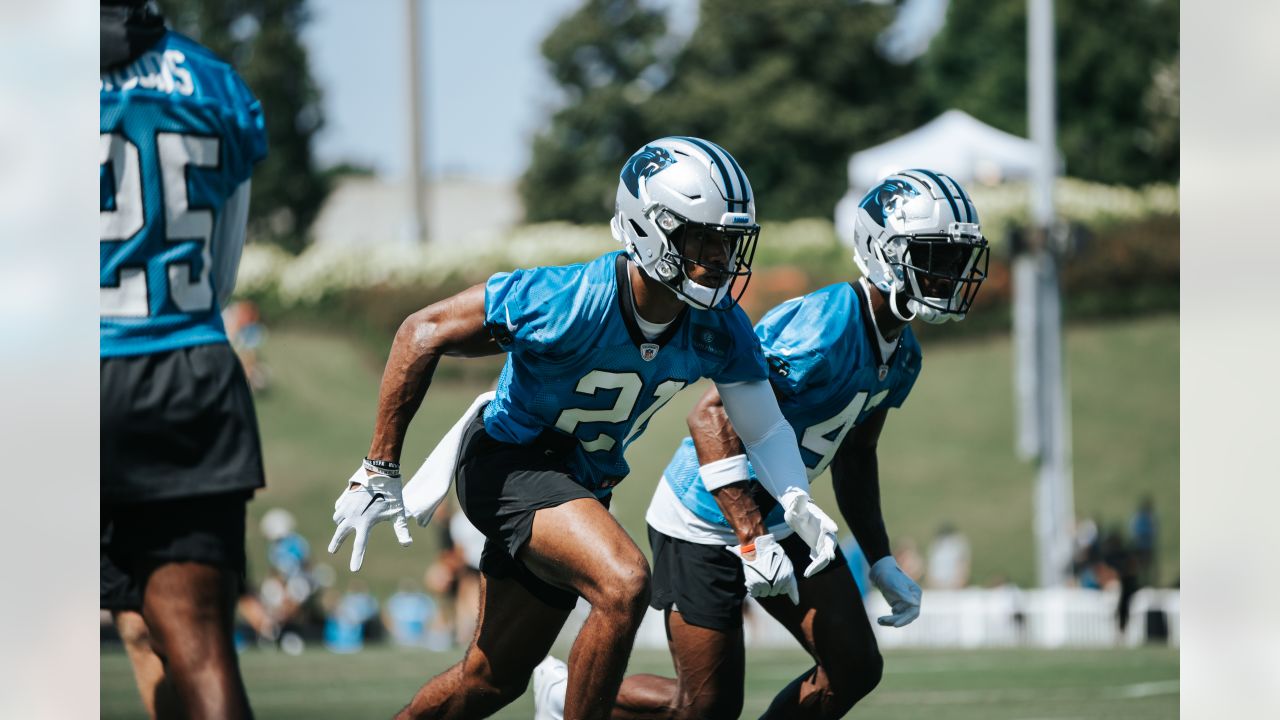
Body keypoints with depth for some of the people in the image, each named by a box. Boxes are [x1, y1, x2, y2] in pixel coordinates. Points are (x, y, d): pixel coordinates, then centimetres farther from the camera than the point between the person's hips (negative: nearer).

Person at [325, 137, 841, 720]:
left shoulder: (719, 329, -13)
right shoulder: (571, 301, -29)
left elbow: (764, 428, -4)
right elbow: (424, 332, -22)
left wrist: (797, 502, -27)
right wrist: (379, 470, -19)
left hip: (581, 485, 7)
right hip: (509, 463, -7)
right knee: (624, 583, -32)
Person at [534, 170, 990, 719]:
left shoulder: (901, 353, 3)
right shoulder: (827, 328, -27)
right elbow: (713, 417, -31)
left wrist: (881, 562, 14)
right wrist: (754, 541, -35)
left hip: (778, 518, 9)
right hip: (706, 524, -9)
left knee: (854, 671, -1)